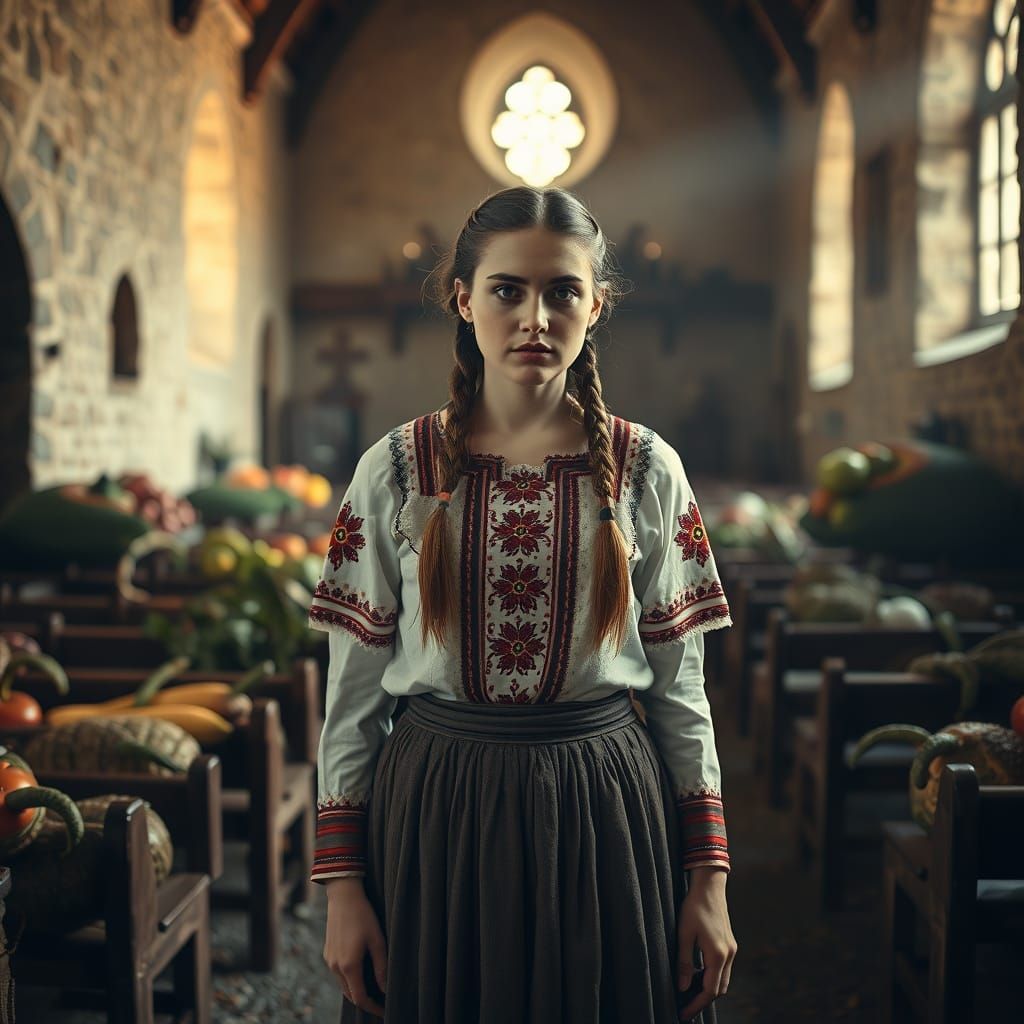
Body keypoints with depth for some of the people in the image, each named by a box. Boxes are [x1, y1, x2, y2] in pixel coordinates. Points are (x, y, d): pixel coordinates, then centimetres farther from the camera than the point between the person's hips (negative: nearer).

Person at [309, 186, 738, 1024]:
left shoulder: (646, 472, 0)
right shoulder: (396, 471, -3)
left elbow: (680, 687, 2)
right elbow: (353, 690, 0)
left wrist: (707, 881, 0)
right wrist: (342, 885, -2)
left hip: (604, 819, 1)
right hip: (433, 820, 0)